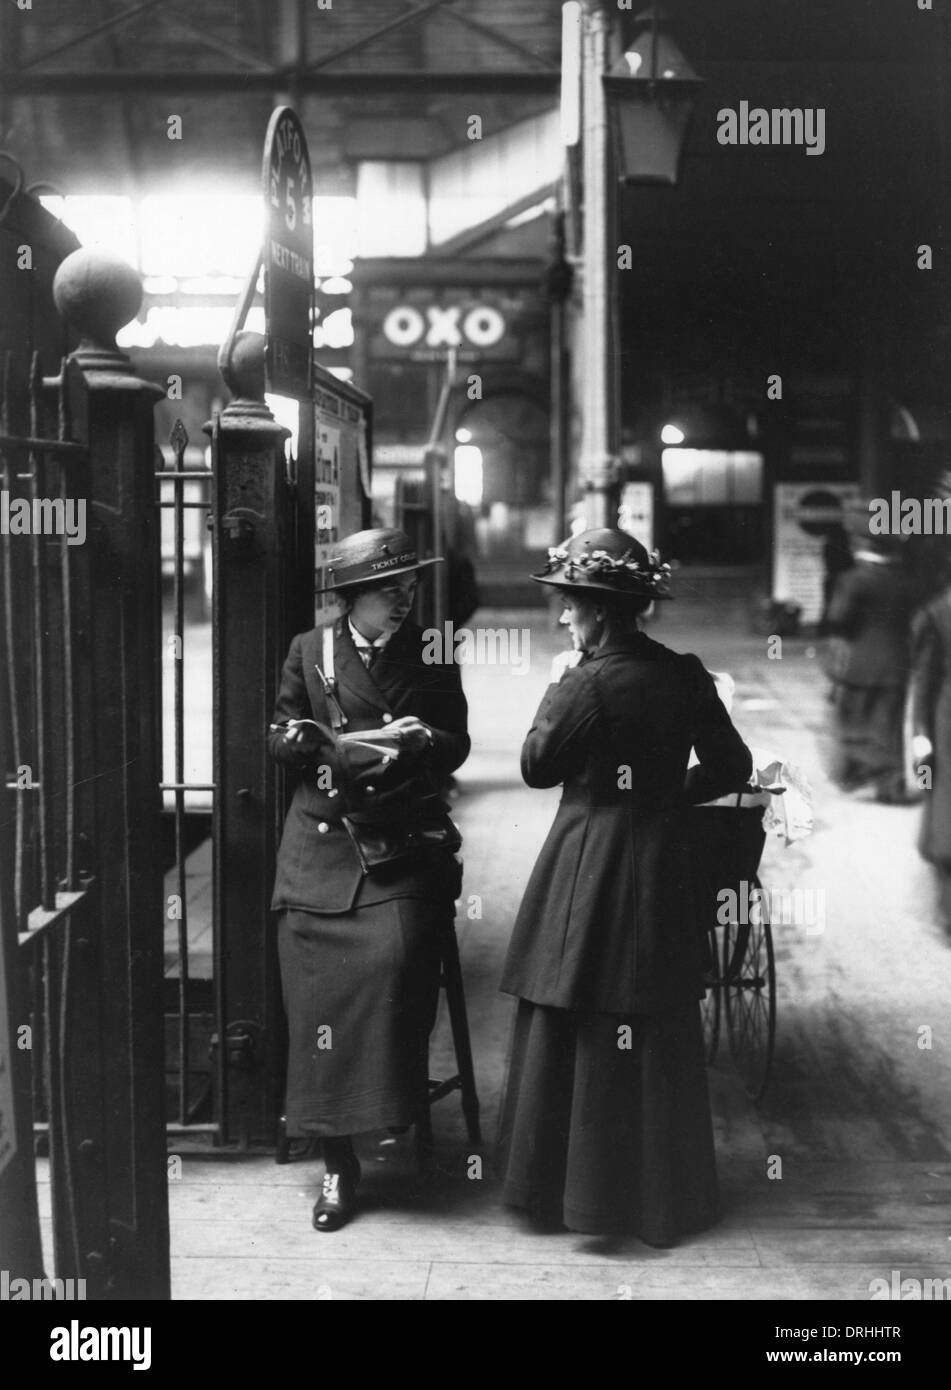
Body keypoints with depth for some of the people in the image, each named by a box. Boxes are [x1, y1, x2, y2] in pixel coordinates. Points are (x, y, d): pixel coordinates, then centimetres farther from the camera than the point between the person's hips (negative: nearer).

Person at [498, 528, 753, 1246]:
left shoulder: (591, 682, -18)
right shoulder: (684, 674, 0)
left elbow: (537, 766, -8)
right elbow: (731, 767, 6)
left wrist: (555, 689, 1)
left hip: (592, 875, -6)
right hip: (663, 871, 6)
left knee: (583, 1036, 7)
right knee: (660, 1036, 14)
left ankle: (581, 1189, 16)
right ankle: (667, 1192, 24)